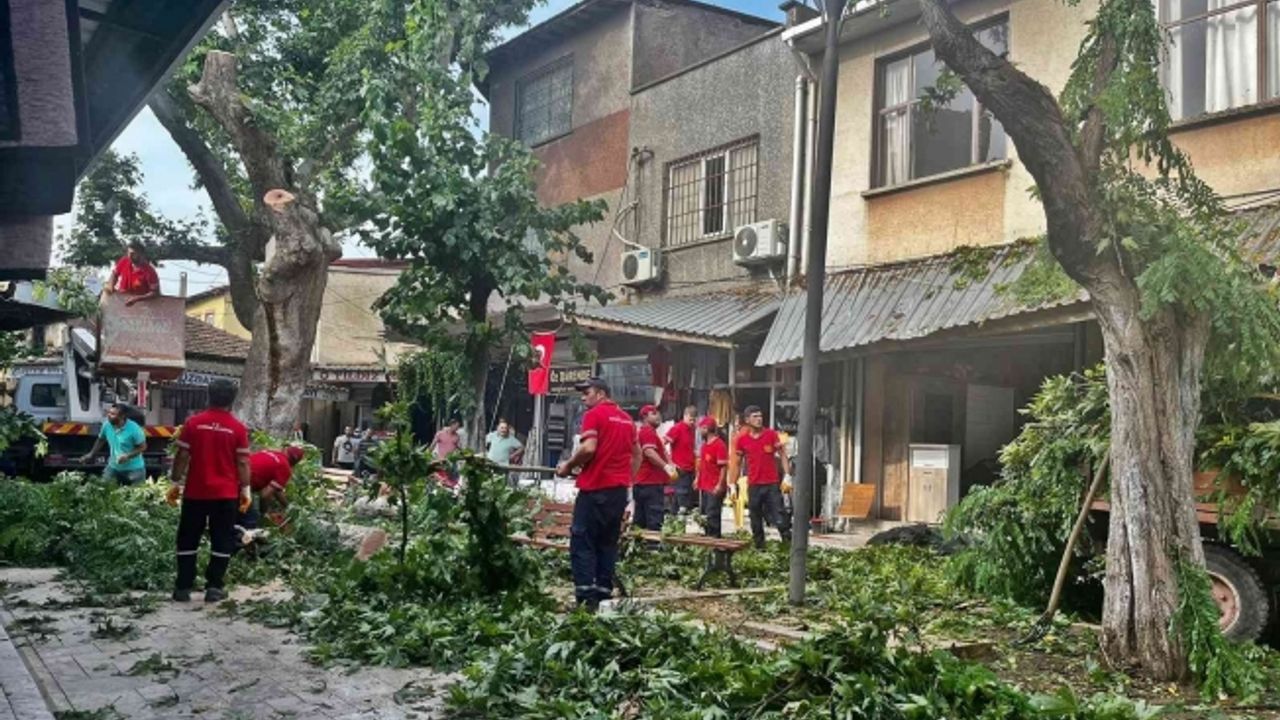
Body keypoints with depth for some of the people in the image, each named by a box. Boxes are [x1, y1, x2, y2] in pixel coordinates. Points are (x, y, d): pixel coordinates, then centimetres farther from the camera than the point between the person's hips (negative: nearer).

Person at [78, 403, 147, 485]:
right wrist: (91, 454, 11)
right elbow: (101, 440, 11)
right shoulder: (106, 425, -8)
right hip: (114, 467, 5)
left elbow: (143, 447, -15)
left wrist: (128, 456, -26)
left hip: (134, 469, -5)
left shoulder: (134, 429, -23)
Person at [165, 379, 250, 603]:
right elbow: (242, 462, -4)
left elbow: (182, 456, -2)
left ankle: (183, 587, 11)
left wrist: (176, 483, 6)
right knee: (222, 541, 7)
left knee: (188, 540, 10)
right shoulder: (238, 428, -5)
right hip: (226, 494, -1)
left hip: (195, 492, 1)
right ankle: (214, 587, 5)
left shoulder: (193, 423, -3)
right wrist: (245, 490, 4)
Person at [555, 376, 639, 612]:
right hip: (619, 488, 7)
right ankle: (604, 593, 10)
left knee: (582, 542, -2)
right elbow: (637, 454, 19)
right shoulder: (626, 418, 16)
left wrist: (568, 466, -6)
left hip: (596, 488, -7)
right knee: (608, 542, 11)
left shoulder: (594, 415, -6)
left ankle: (586, 596, -8)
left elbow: (589, 448, -19)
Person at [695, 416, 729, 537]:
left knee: (712, 516, -7)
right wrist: (698, 479, 18)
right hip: (704, 487, 9)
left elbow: (724, 466, -17)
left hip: (715, 488, -9)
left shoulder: (719, 445, -14)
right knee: (704, 515, 15)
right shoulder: (704, 444, 13)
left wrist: (720, 484, -21)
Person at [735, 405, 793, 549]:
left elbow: (782, 455, 2)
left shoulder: (771, 434, 0)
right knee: (756, 521, 8)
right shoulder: (742, 439, 4)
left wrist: (787, 476, -8)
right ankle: (759, 547, 17)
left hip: (772, 484, -2)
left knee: (780, 519, -6)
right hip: (753, 485, 2)